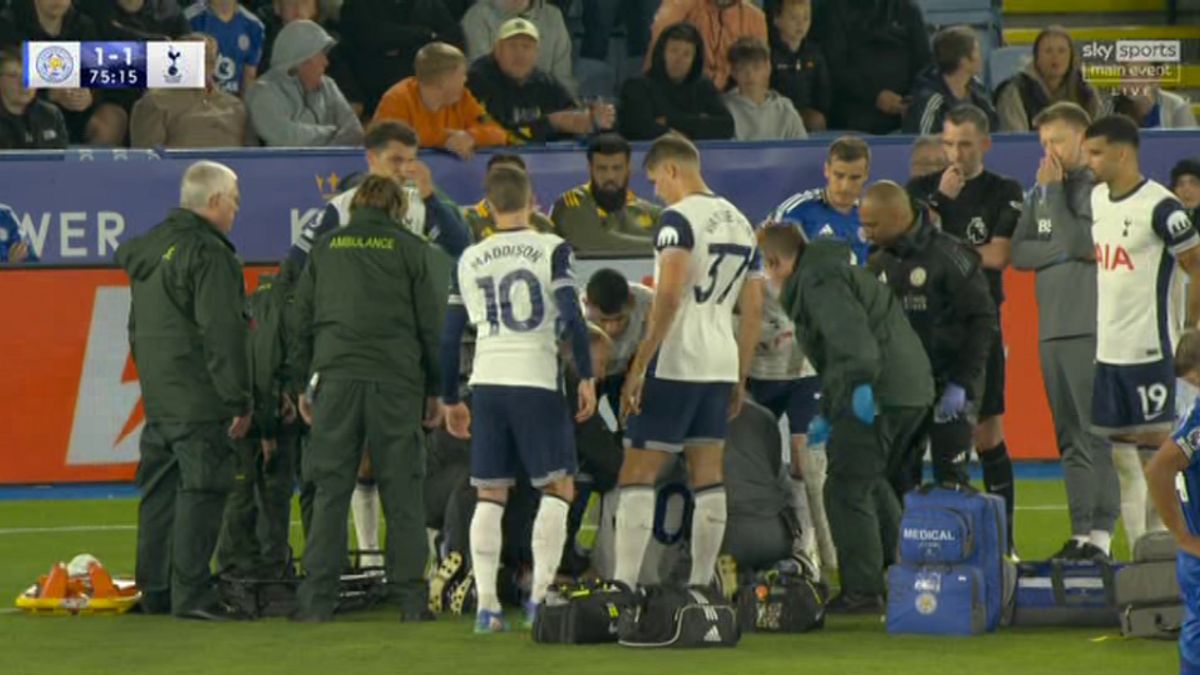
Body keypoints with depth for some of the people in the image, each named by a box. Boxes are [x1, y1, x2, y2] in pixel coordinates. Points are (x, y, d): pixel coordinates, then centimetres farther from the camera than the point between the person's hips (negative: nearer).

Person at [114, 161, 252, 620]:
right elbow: (222, 334, -18)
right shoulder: (208, 254, -14)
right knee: (201, 491, -7)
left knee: (159, 490, 13)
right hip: (199, 399, -9)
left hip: (156, 396, 9)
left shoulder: (149, 249, 15)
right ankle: (191, 594, -11)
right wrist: (239, 400, -15)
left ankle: (154, 590, 17)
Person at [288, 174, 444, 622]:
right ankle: (410, 598, 1)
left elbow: (301, 320, 12)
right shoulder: (410, 249, 6)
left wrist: (304, 384, 18)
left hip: (335, 379, 1)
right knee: (402, 492, 2)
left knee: (330, 491, 2)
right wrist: (435, 391, 12)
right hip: (397, 380, -1)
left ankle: (317, 598, -2)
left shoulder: (326, 249, 12)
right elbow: (430, 324, 6)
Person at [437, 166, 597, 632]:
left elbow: (450, 336, 12)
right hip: (537, 379, -3)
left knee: (489, 496, 7)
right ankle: (540, 594, -6)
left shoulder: (470, 260, 10)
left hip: (486, 382, 3)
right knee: (558, 488, 6)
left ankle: (486, 604, 0)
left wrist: (450, 400, 20)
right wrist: (586, 378, -4)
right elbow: (571, 316, -10)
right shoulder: (551, 250, 0)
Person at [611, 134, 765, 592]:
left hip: (675, 364, -8)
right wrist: (739, 378, 22)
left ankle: (624, 585, -11)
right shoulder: (740, 223, 15)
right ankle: (701, 585, 12)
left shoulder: (678, 219, -10)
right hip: (721, 364, 8)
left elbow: (669, 297, -20)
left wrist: (638, 366, -19)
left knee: (638, 474, -5)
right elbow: (754, 309, 17)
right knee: (709, 477, 11)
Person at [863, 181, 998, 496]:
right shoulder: (881, 264, 8)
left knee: (950, 481, -4)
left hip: (948, 386, -6)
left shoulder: (949, 255, -13)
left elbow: (983, 321, -13)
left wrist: (962, 382, -16)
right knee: (897, 482, 5)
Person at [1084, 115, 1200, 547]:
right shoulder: (1095, 200, 10)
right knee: (1119, 454, 8)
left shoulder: (1160, 207, -14)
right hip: (1105, 350, 8)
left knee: (1160, 446, -3)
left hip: (1149, 350, -8)